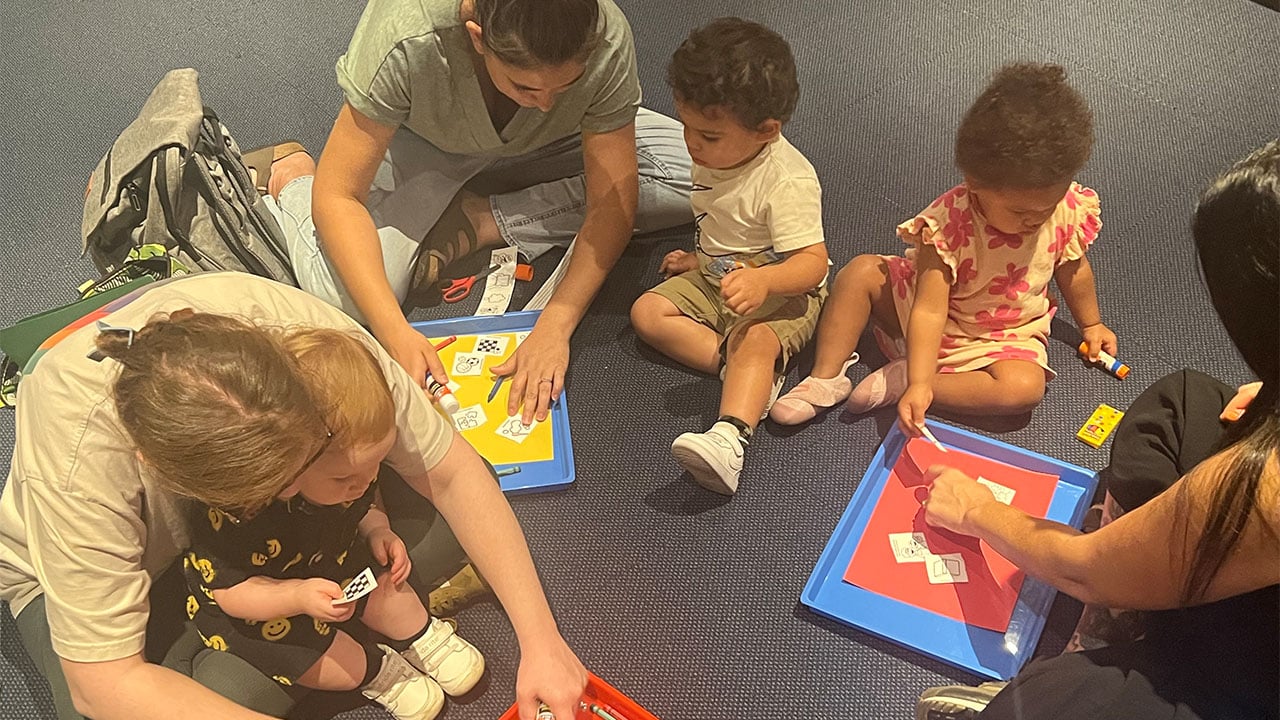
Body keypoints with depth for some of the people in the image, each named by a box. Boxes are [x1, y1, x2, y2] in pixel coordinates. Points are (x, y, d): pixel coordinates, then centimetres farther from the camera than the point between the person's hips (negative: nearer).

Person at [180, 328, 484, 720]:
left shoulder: (347, 462, -22)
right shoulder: (233, 511, -42)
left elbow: (366, 499, 2)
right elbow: (231, 591, -29)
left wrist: (377, 530, -17)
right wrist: (299, 597, -44)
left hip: (331, 558, 6)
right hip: (259, 604, -5)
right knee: (296, 648, -25)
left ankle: (423, 634, 25)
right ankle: (373, 669, 0)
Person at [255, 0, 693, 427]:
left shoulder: (605, 41, -34)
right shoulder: (407, 39, -38)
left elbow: (611, 203, -28)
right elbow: (338, 195, -33)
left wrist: (554, 327, -38)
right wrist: (395, 333, -44)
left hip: (549, 143, 2)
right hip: (421, 139, -2)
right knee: (344, 297, -24)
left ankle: (485, 221, -10)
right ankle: (291, 174, 9)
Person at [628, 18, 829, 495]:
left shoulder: (788, 181, -25)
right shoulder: (712, 158, -1)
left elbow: (812, 262, -30)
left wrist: (763, 280, -48)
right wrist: (699, 259, 15)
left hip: (782, 294, -8)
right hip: (713, 280, 9)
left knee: (755, 342, -37)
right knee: (647, 311, -7)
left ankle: (729, 438, -55)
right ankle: (735, 361, -20)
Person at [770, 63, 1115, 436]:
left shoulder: (1067, 208, -18)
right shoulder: (948, 223, -30)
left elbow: (1073, 268, 4)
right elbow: (929, 310, -35)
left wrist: (1091, 324, 18)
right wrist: (919, 383, -45)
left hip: (1007, 336, 2)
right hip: (936, 320, -2)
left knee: (1025, 387, -29)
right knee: (861, 272, -22)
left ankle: (898, 381, -23)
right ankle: (826, 377, -15)